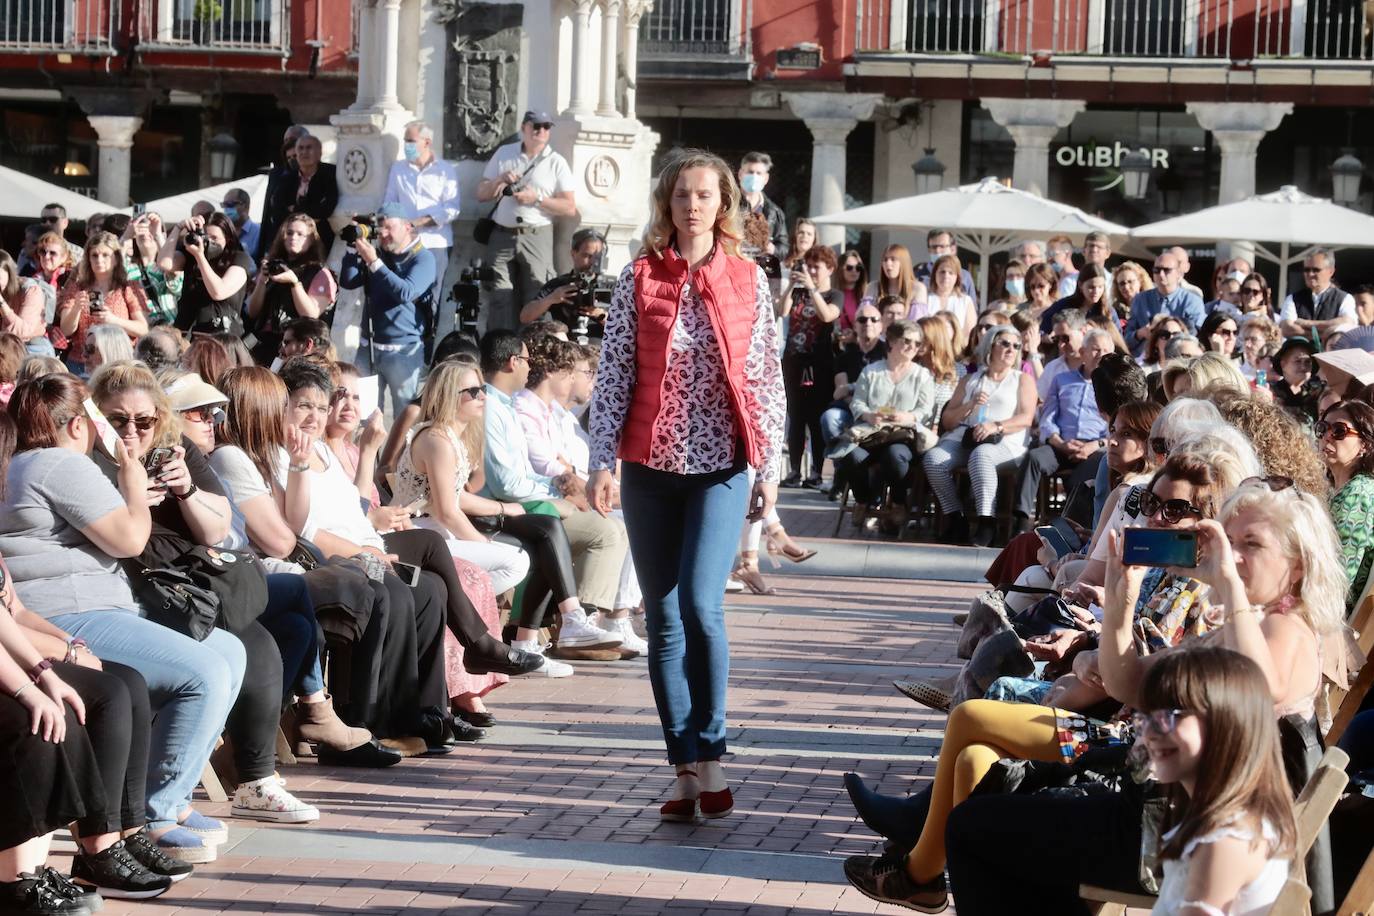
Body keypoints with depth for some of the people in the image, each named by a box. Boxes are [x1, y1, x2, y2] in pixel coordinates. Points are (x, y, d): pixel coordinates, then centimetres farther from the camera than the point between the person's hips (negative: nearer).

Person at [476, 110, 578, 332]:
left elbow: (570, 209, 0)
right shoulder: (503, 154, 12)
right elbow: (481, 194, 13)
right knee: (500, 302, -3)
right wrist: (500, 181, -6)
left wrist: (537, 199, -11)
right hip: (502, 237, 2)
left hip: (537, 238, -1)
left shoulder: (556, 163, 6)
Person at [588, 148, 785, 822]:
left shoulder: (748, 281, 3)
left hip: (720, 465, -2)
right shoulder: (639, 279, 3)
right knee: (663, 620, 4)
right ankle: (686, 771, 11)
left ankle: (709, 754, -3)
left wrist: (769, 469, 3)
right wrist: (601, 461, -4)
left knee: (700, 606, -17)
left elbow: (767, 379, 5)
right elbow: (613, 374, 3)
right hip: (651, 464, 2)